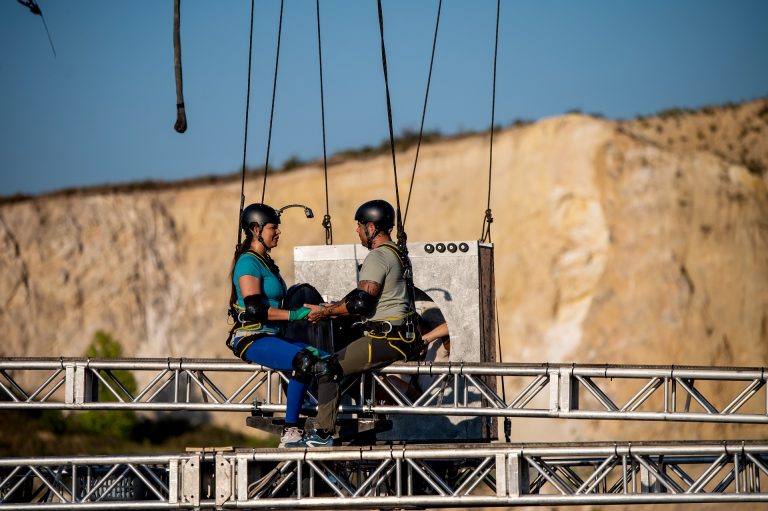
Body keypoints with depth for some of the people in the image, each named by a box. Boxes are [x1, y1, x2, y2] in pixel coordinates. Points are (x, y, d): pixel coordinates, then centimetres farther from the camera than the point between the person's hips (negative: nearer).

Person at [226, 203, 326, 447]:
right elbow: (254, 309, -19)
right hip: (251, 338, -9)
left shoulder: (266, 261, 21)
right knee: (304, 360, -31)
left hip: (273, 336, 9)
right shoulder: (248, 262, -9)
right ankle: (289, 432, -28)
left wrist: (309, 308, 14)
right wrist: (293, 314, -21)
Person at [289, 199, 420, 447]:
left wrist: (326, 312, -9)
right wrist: (335, 307, 17)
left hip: (386, 340, -10)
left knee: (329, 368, -7)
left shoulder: (377, 257, -15)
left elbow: (360, 302, -21)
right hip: (404, 337, 10)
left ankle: (323, 434, -8)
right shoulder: (398, 254, 17)